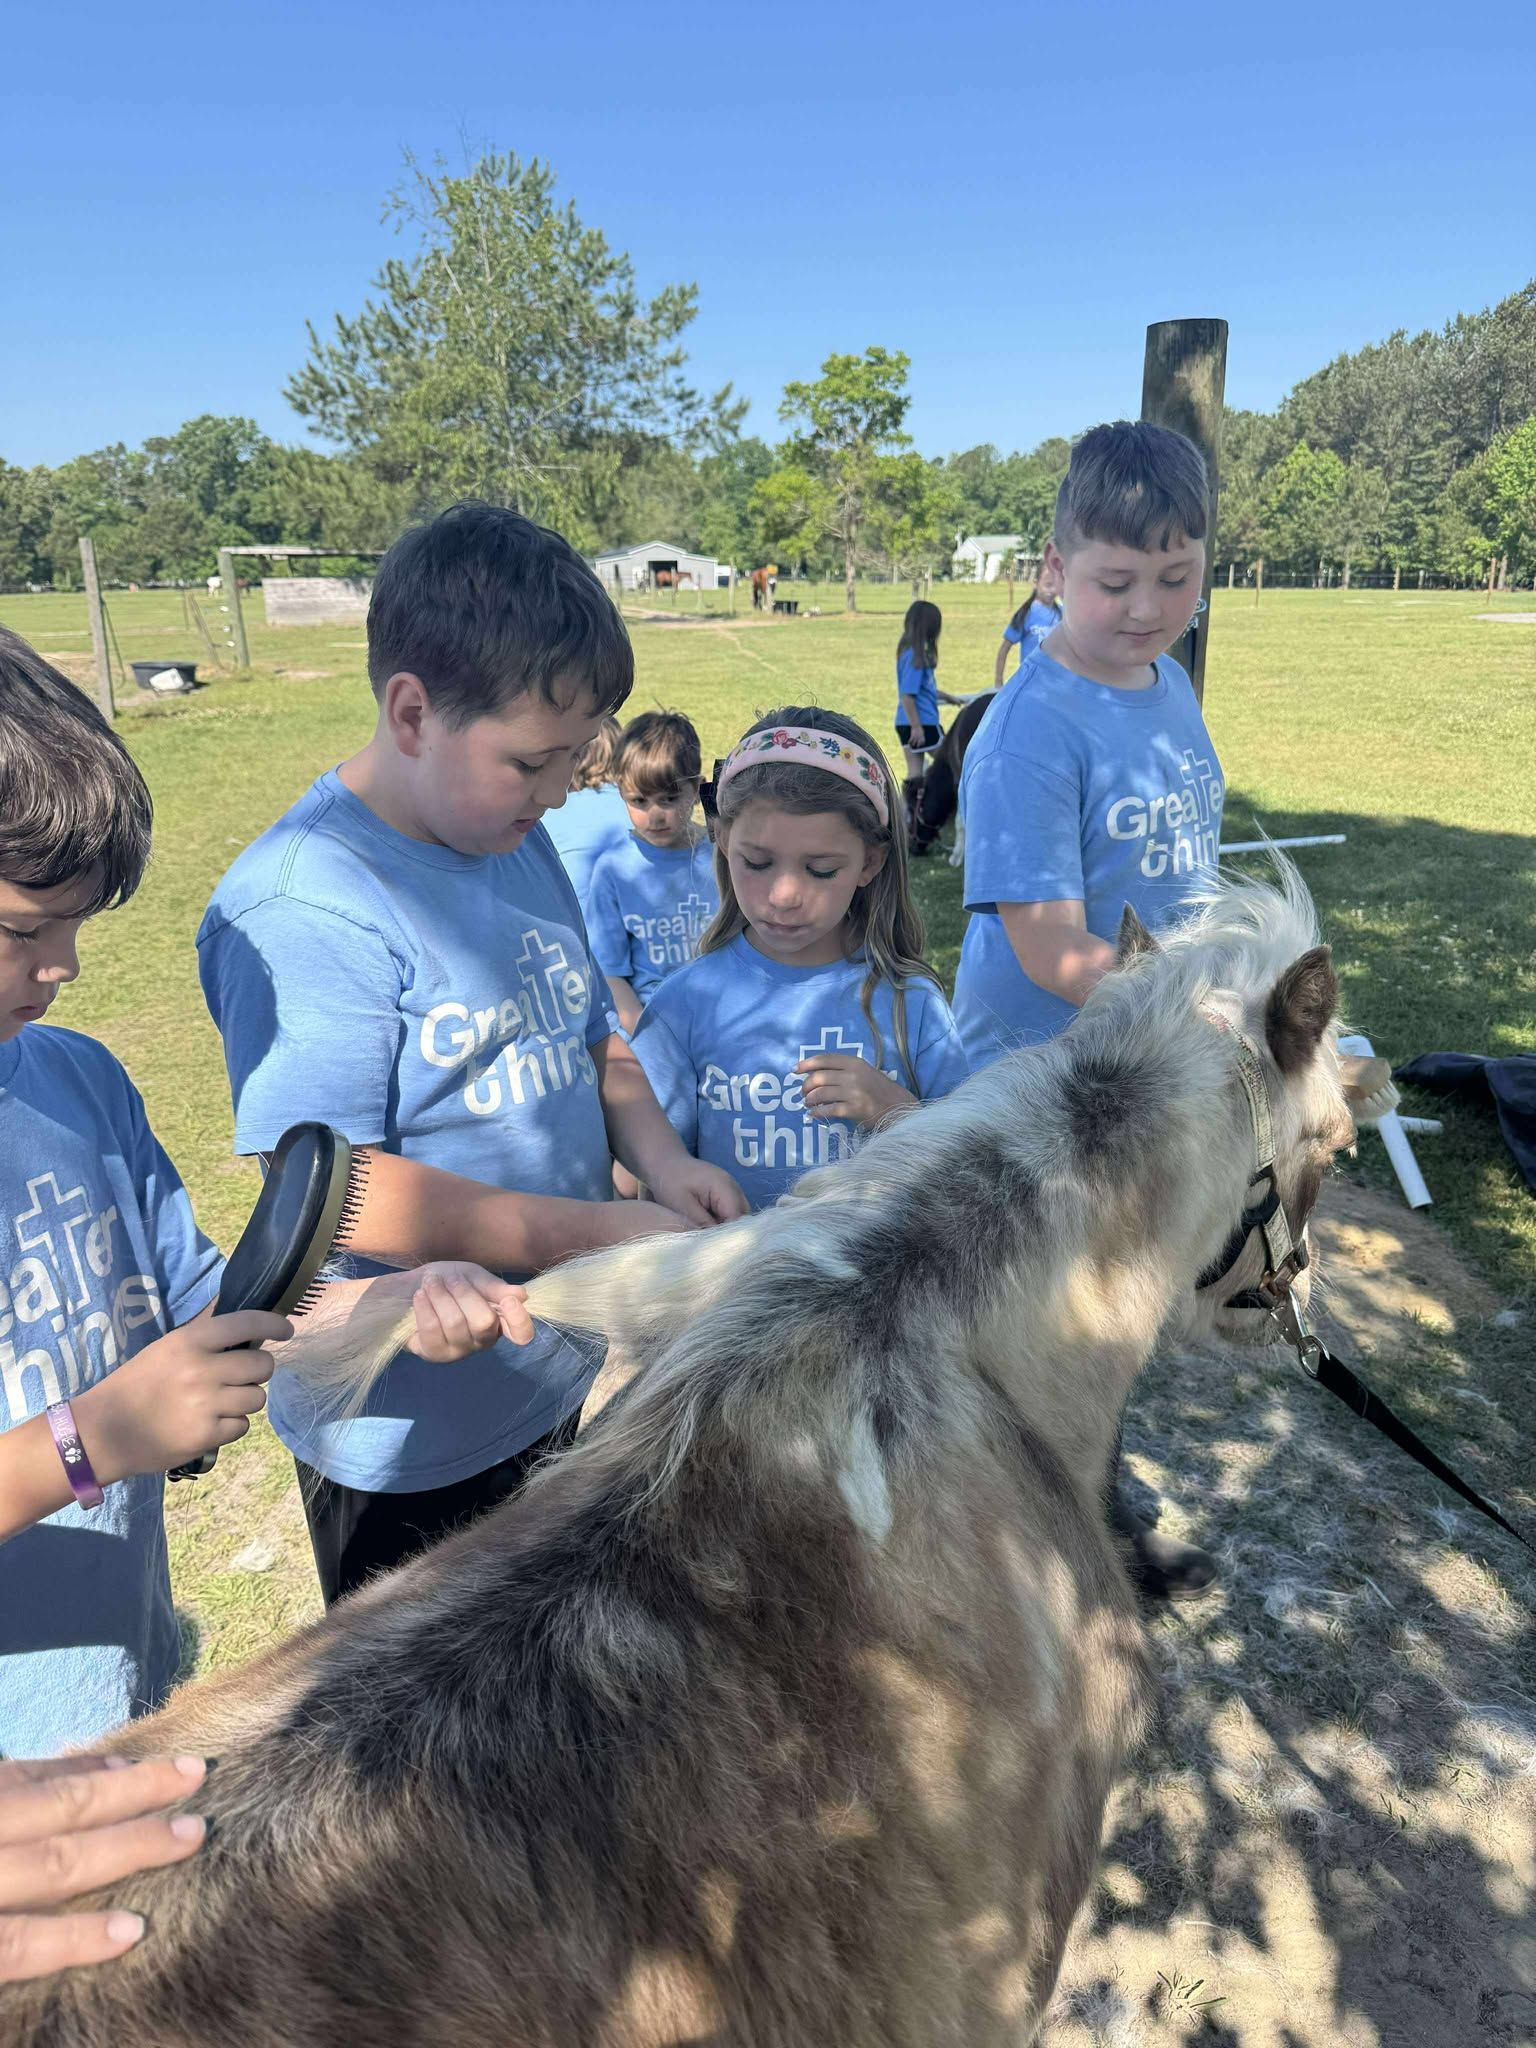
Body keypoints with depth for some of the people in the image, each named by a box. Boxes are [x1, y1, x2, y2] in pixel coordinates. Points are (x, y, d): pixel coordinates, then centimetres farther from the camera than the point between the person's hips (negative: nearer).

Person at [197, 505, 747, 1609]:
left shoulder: (520, 843, 1)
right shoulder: (303, 905, -26)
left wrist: (659, 1156, -7)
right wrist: (599, 1230, -27)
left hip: (556, 1384, 7)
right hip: (407, 1443, -7)